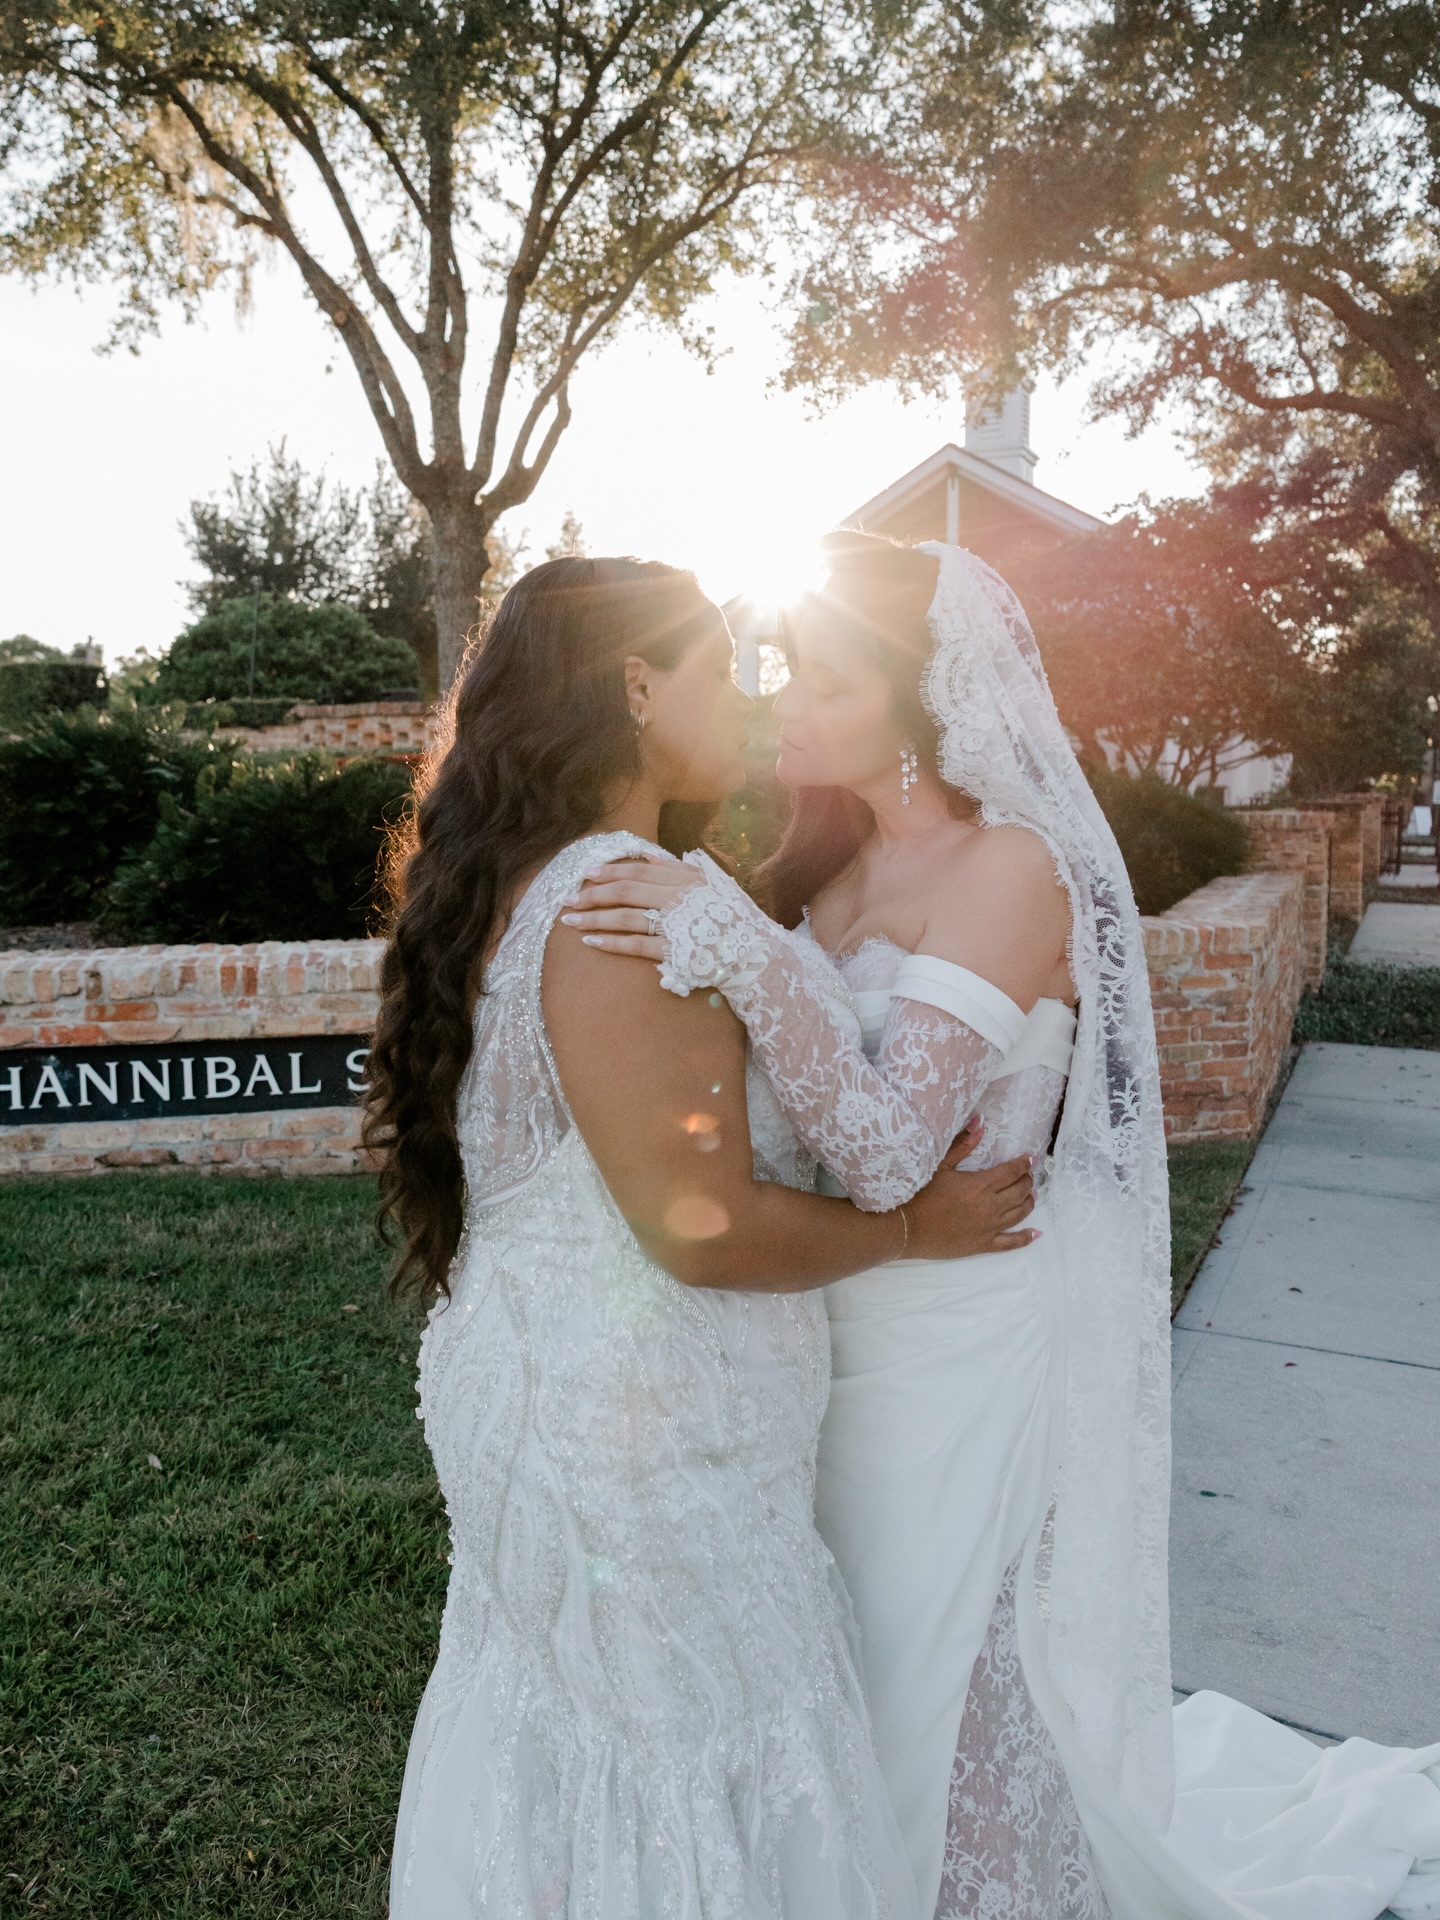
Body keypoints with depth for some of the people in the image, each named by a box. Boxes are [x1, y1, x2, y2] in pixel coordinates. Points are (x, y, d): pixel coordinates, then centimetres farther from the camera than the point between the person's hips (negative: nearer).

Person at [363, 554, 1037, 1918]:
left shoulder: (518, 888, 6)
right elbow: (707, 1230, -26)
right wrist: (916, 1225, -10)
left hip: (528, 1383, 9)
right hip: (642, 1438, -9)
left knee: (553, 1733, 27)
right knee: (703, 1780, 13)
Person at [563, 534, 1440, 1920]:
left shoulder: (1010, 869, -18)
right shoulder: (840, 861, 6)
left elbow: (884, 1148, -28)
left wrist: (746, 957, -37)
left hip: (952, 1352, -7)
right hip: (834, 1329, 8)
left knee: (941, 1692, 10)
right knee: (841, 1673, 21)